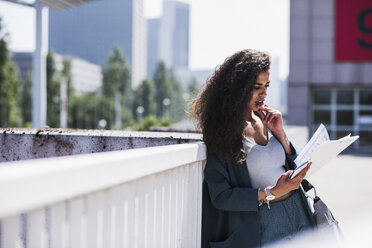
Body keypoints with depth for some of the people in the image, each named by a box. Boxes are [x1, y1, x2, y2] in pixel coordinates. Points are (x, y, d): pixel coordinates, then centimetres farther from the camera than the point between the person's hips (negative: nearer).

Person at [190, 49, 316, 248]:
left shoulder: (265, 120, 10)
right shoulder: (221, 132, -7)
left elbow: (295, 170, 13)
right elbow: (220, 196, -11)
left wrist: (279, 132, 0)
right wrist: (272, 193, -19)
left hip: (297, 215, 5)